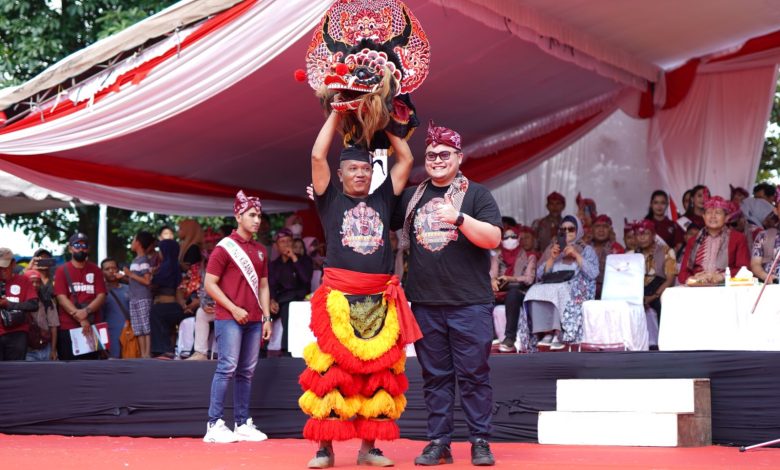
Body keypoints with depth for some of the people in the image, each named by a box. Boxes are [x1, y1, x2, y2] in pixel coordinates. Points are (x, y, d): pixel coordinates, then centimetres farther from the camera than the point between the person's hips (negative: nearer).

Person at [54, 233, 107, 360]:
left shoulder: (95, 270, 10)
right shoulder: (62, 271, 3)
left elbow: (101, 296, 1)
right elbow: (62, 298, -7)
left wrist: (86, 311, -18)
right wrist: (80, 319, -18)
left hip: (92, 327, 2)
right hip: (68, 327, -2)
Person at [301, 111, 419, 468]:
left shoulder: (383, 199, 14)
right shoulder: (331, 200, 7)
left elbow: (406, 159, 14)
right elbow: (317, 156, -2)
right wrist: (336, 114, 5)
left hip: (380, 302, 3)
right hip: (338, 300, -3)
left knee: (379, 375, 4)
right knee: (329, 372, -6)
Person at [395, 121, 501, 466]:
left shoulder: (476, 194, 2)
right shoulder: (411, 198, 13)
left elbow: (493, 238, -9)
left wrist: (458, 218, -22)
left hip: (470, 302, -4)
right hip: (425, 303, 4)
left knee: (473, 374, 0)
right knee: (435, 376, 7)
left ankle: (480, 441, 6)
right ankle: (438, 442, 13)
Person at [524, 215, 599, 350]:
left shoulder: (587, 250, 14)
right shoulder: (553, 249, 22)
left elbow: (593, 273, -4)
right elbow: (540, 275, 11)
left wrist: (576, 255, -9)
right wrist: (552, 258, -2)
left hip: (577, 292, -3)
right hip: (552, 287, 3)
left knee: (560, 291, -37)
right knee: (535, 291, -30)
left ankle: (559, 333, -34)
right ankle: (547, 333, -31)